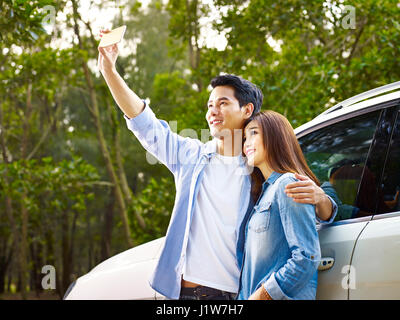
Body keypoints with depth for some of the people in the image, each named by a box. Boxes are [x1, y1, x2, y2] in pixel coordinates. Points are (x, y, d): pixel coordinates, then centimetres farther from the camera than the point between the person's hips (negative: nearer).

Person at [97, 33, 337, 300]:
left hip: (233, 294, -2)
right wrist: (110, 70, -2)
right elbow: (145, 123, 6)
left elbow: (325, 217, 2)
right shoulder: (192, 156, 10)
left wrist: (319, 197, -22)